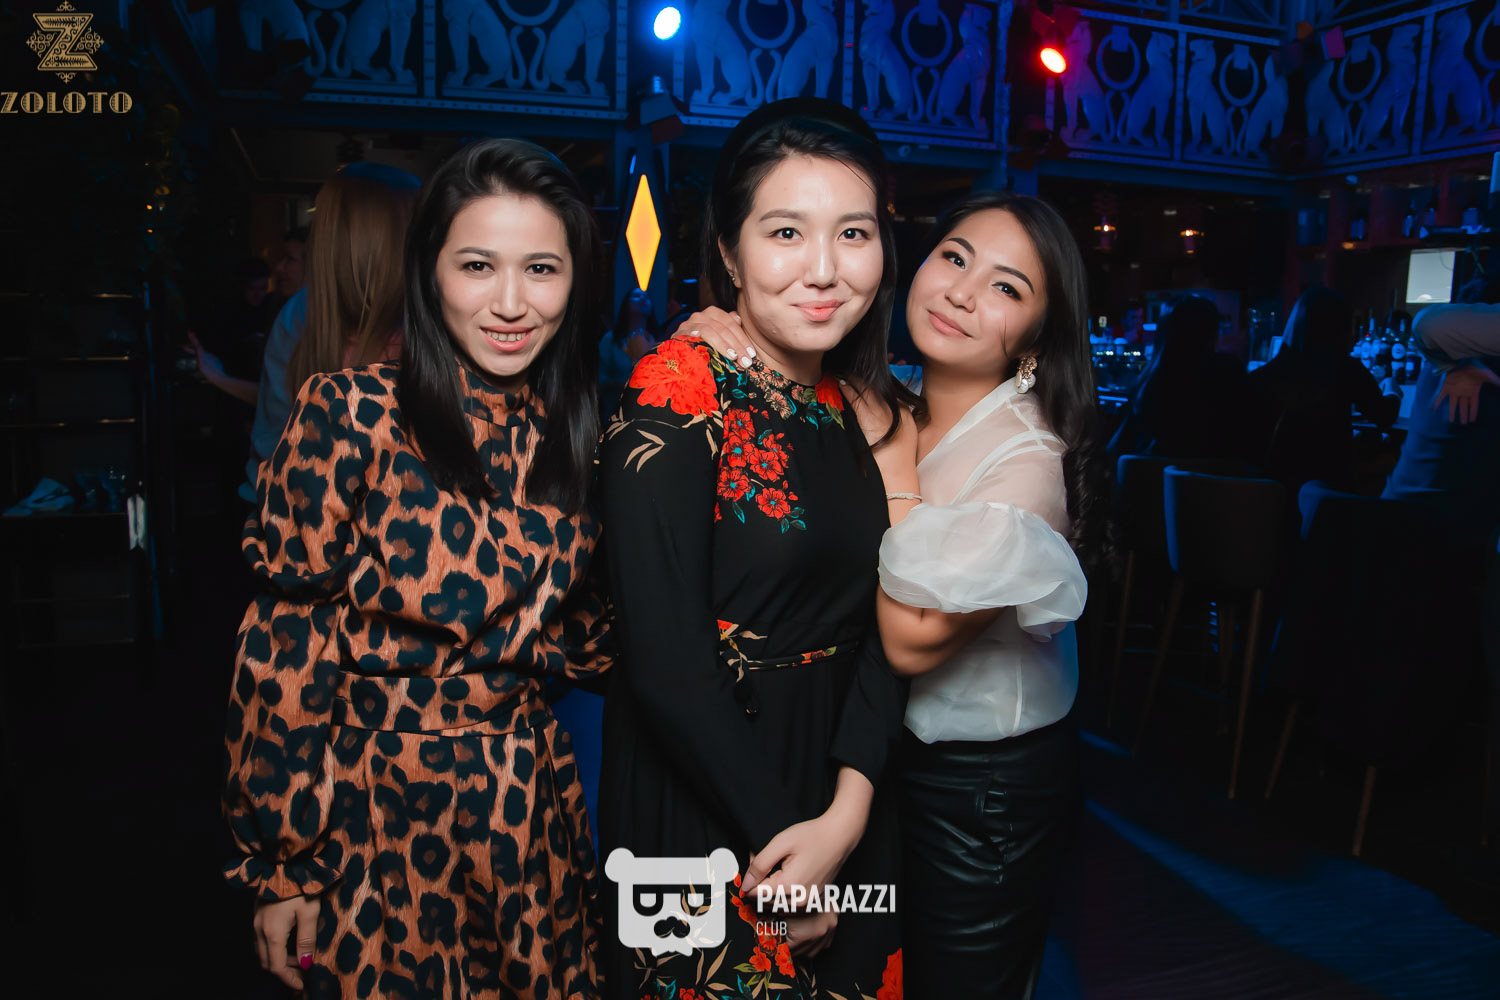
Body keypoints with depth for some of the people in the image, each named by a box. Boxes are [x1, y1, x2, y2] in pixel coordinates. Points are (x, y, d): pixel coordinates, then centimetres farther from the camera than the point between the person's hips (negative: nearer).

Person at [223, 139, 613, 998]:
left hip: (533, 802, 4)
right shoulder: (352, 414, -13)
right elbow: (284, 651, -10)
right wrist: (281, 863, -6)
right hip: (375, 808, -4)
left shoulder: (579, 433, 0)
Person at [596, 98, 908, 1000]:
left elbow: (879, 623, -3)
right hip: (701, 814, -5)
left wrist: (849, 809, -16)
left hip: (842, 798, 6)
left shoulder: (867, 407, -1)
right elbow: (666, 662, -22)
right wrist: (774, 833, -15)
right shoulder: (679, 390, -19)